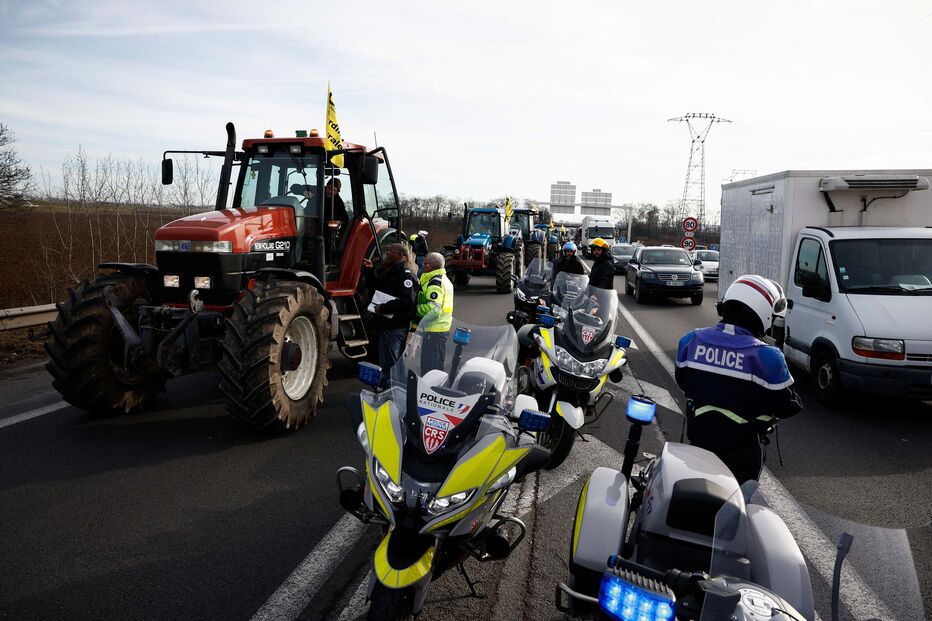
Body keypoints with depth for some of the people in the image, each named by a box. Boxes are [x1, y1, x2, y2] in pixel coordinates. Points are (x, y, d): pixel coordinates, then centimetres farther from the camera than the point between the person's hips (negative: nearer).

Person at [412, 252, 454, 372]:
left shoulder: (435, 283, -16)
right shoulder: (445, 280, 17)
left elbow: (433, 309, -25)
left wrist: (416, 308, -13)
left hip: (434, 330, -10)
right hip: (444, 327, 10)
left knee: (428, 367, -6)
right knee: (438, 365, 18)